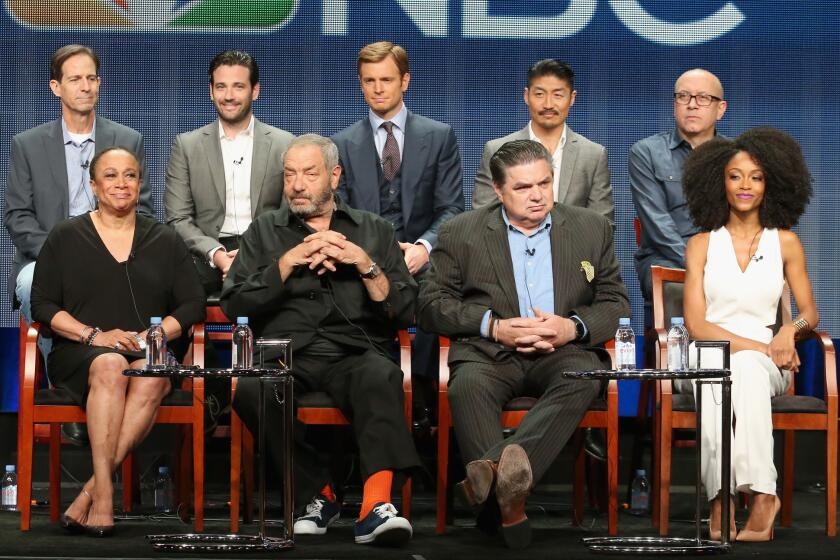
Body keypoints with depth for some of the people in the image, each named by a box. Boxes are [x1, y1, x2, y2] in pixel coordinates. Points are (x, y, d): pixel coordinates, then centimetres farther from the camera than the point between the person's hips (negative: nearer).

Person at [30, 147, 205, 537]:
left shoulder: (165, 242, 17)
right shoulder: (65, 238, 12)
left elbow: (193, 304, 11)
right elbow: (43, 305, 5)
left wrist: (152, 335, -8)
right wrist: (94, 335, -11)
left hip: (149, 353, 1)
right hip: (80, 355, -1)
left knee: (152, 376, -36)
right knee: (111, 366, -38)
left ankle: (91, 491, -39)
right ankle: (104, 496, -44)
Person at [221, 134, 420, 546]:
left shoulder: (374, 230, 20)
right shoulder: (265, 231, 21)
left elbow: (405, 311, 10)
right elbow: (234, 304, 7)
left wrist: (365, 264, -3)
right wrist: (289, 262, -2)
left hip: (354, 353, -1)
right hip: (287, 354, 1)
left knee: (380, 376, -37)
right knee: (249, 389, -34)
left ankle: (376, 505, -47)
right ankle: (319, 493, -17)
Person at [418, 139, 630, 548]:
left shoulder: (591, 228, 17)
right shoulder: (461, 233, 12)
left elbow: (617, 304, 15)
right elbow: (430, 304, 7)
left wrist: (573, 327, -7)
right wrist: (494, 327, -8)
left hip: (564, 350, 1)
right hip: (489, 353, 0)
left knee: (582, 380, -35)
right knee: (469, 387, -35)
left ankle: (492, 469, -56)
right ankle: (506, 501, -48)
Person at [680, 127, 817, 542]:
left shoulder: (785, 243, 13)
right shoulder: (702, 245, 10)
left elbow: (810, 313, 15)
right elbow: (696, 324, 1)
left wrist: (790, 330, -11)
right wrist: (759, 346, -12)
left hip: (766, 363, 0)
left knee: (746, 369, -37)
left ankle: (724, 498, -40)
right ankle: (761, 495, -37)